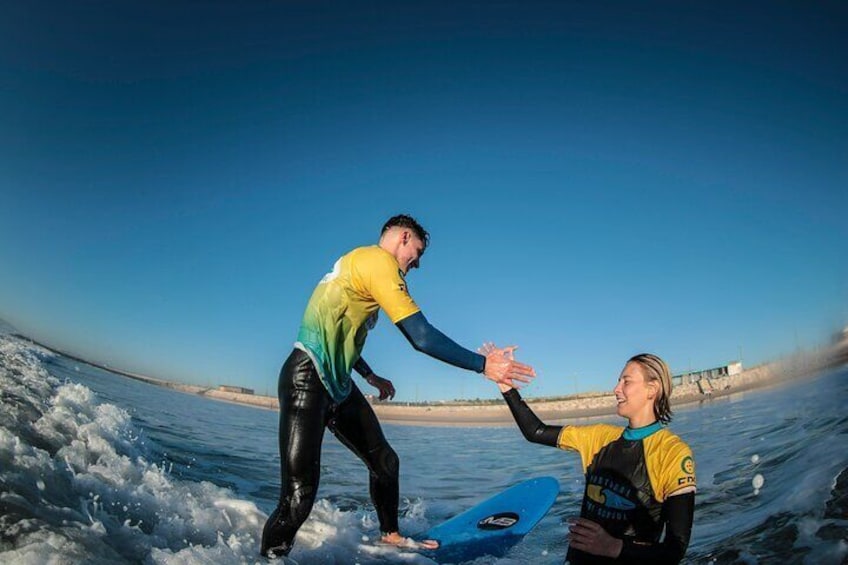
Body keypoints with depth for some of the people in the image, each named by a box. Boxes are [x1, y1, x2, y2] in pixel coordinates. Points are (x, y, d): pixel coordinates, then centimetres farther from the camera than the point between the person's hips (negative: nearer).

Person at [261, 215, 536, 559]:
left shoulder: (356, 264, 17)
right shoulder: (378, 260, -14)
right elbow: (422, 337, -20)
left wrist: (372, 378, 35)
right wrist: (484, 365, -12)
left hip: (337, 384, 11)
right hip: (308, 380, -11)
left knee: (385, 462, 19)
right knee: (299, 497, -15)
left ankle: (390, 535, 39)